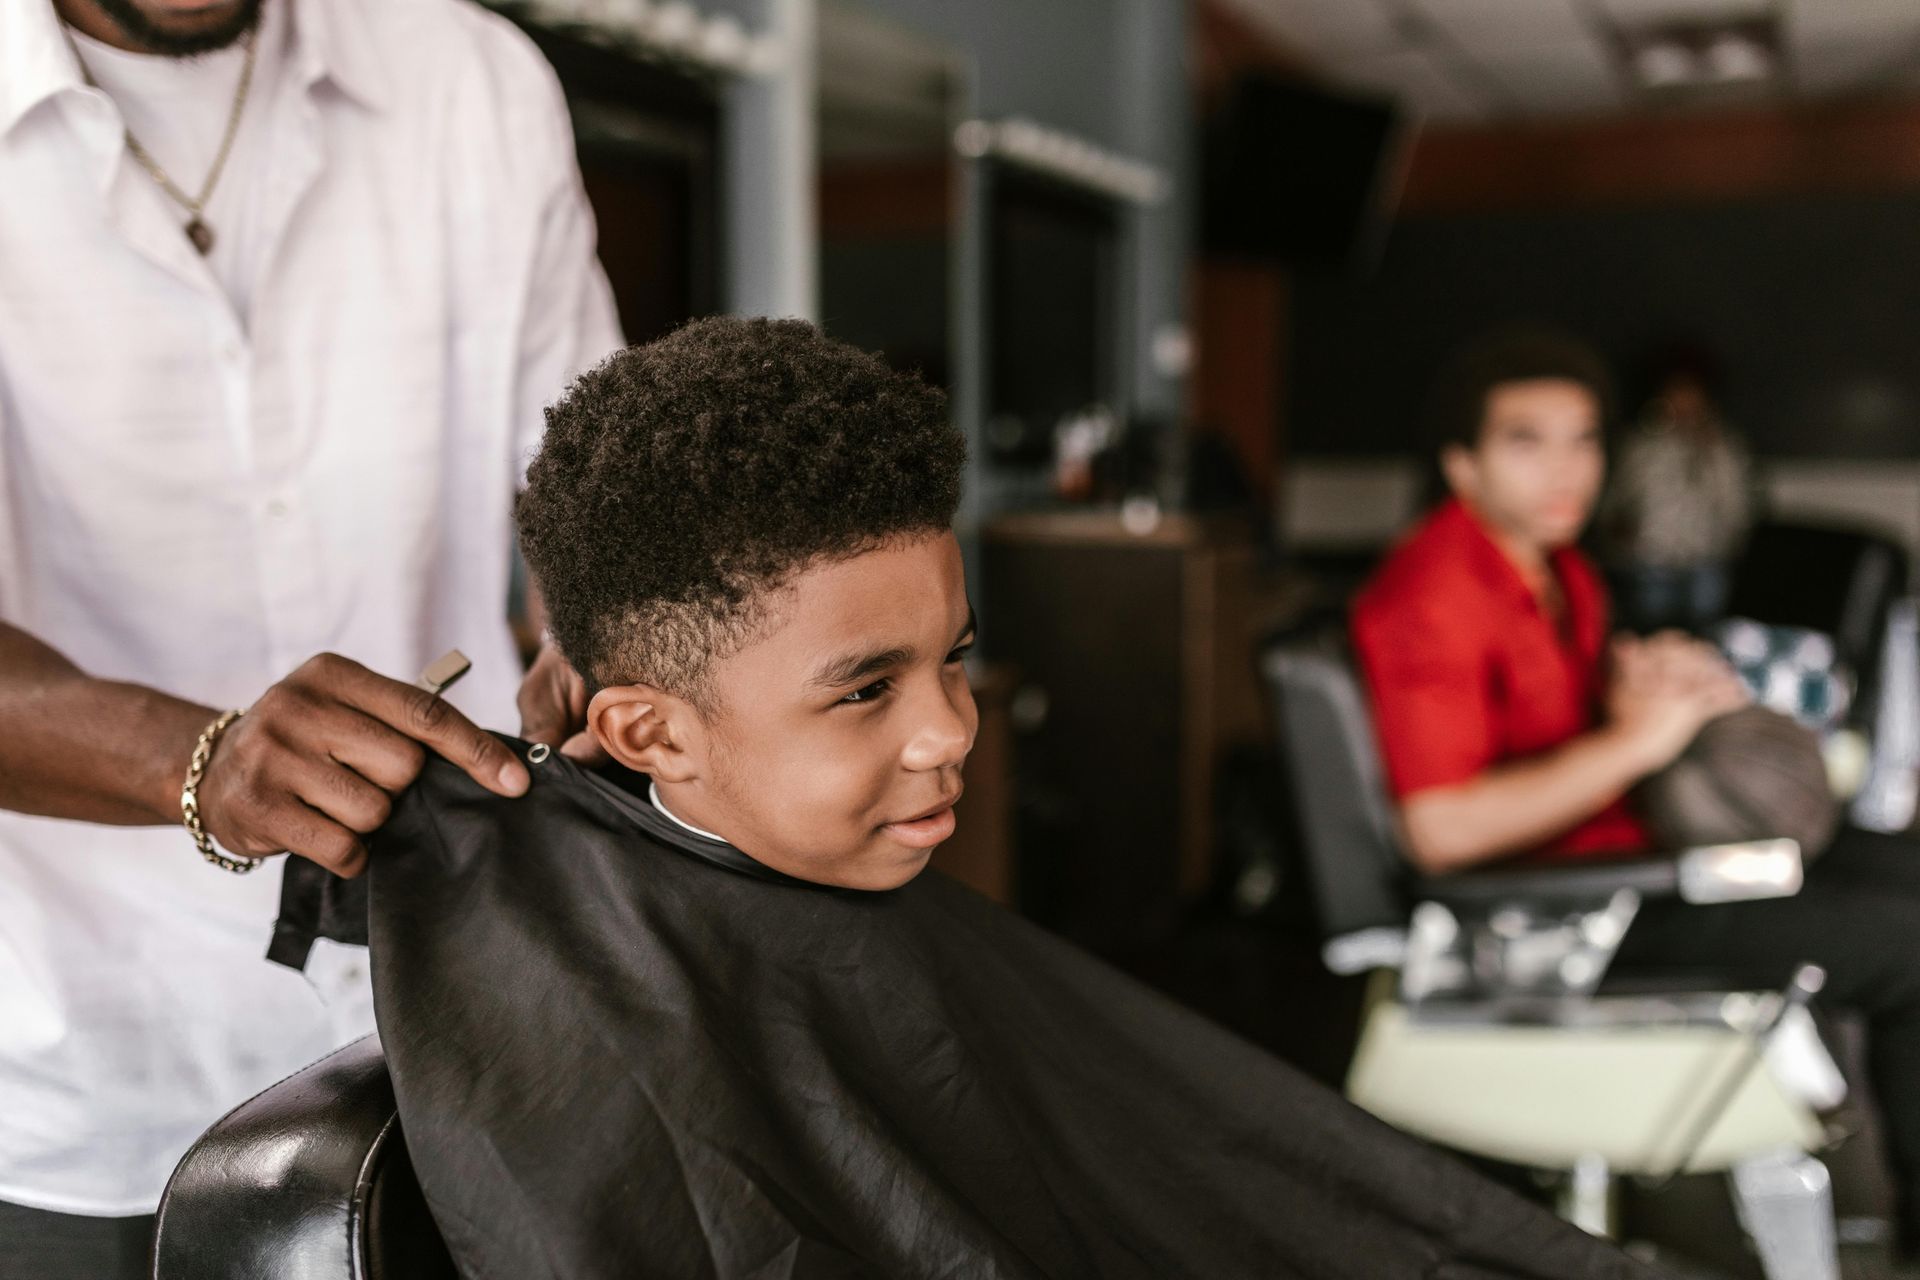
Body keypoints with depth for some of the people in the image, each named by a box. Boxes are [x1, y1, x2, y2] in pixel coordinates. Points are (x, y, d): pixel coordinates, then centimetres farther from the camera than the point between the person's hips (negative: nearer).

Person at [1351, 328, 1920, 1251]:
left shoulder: (1558, 565, 7)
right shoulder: (1430, 595, -23)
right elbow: (1441, 831, -30)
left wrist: (1644, 679, -1)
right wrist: (1633, 740, -23)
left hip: (1626, 840, 10)